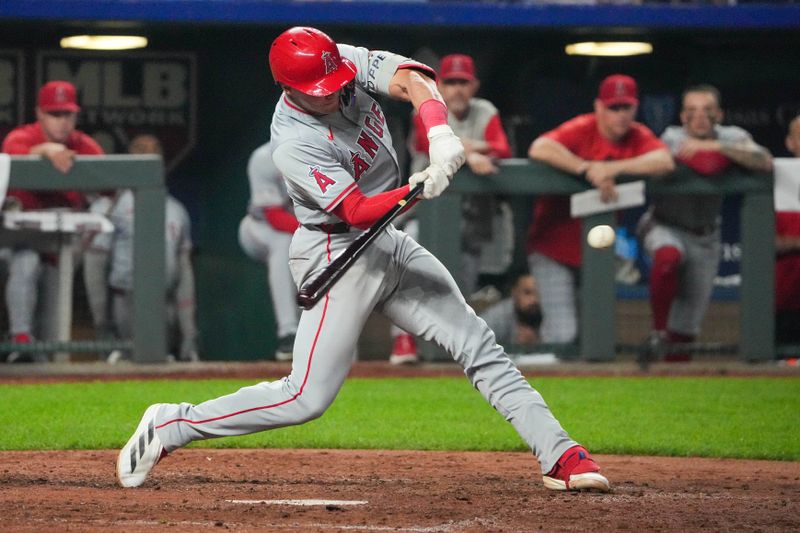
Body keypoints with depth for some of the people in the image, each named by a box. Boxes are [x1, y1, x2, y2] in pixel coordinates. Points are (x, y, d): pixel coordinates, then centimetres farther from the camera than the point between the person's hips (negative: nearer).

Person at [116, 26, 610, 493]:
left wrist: (440, 133, -40)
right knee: (307, 398, -12)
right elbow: (356, 211, -27)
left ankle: (559, 453, 7)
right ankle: (171, 425, 0)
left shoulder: (350, 63, -7)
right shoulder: (294, 144, -25)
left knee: (479, 345, 4)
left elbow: (413, 79, -21)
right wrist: (416, 190, -45)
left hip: (390, 244, 8)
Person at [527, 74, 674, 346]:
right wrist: (588, 170, -37)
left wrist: (615, 168, -32)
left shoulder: (639, 137, -2)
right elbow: (539, 149, -31)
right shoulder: (582, 129, -13)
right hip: (554, 248, -5)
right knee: (562, 334, -14)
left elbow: (665, 162, -22)